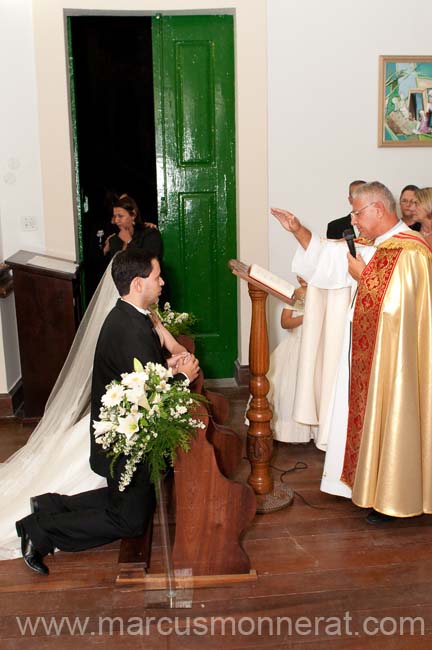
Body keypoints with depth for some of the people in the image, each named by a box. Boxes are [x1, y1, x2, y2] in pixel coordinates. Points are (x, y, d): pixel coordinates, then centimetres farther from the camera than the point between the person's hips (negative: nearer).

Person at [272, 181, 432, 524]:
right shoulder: (372, 245, 10)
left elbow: (394, 301, -27)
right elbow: (328, 255, 18)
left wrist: (361, 273, -17)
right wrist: (298, 230, 8)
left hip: (393, 354, -9)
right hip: (368, 349, 9)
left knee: (389, 420, 1)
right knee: (367, 414, 15)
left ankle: (391, 498, 15)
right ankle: (370, 483, 28)